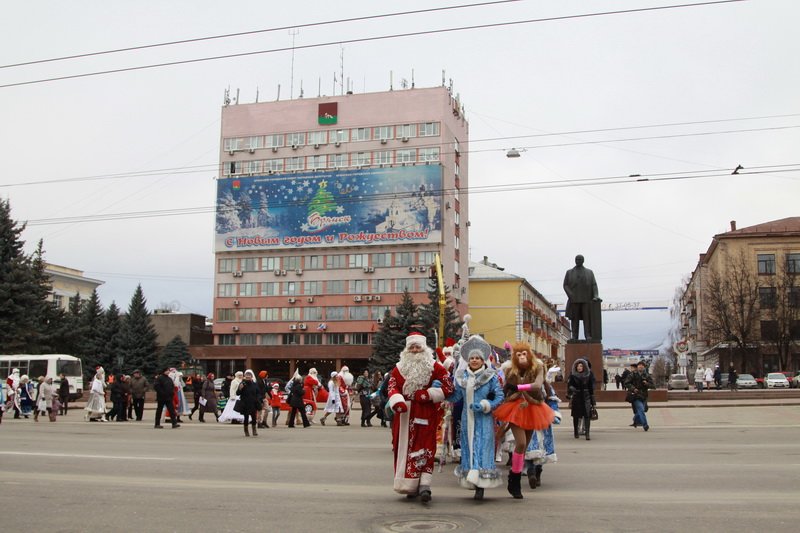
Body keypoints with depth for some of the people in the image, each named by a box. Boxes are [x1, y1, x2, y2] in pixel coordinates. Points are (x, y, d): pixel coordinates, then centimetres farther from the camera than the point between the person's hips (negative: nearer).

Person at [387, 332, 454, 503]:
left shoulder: (434, 367, 2)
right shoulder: (399, 368, 10)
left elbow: (448, 387, -4)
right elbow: (392, 387, 2)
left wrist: (427, 394, -13)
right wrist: (397, 402, -19)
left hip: (426, 416, -3)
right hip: (405, 416, 3)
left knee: (425, 450, -8)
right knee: (405, 449, 5)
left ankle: (424, 487, -12)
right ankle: (411, 487, 14)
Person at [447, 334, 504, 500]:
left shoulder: (491, 377, -3)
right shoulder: (462, 376, 7)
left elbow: (499, 397, -3)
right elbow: (456, 396, 8)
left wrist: (484, 405, -15)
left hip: (483, 419, -4)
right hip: (467, 418, 4)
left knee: (482, 449, -7)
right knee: (468, 448, 7)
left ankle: (481, 486, -6)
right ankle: (472, 481, 17)